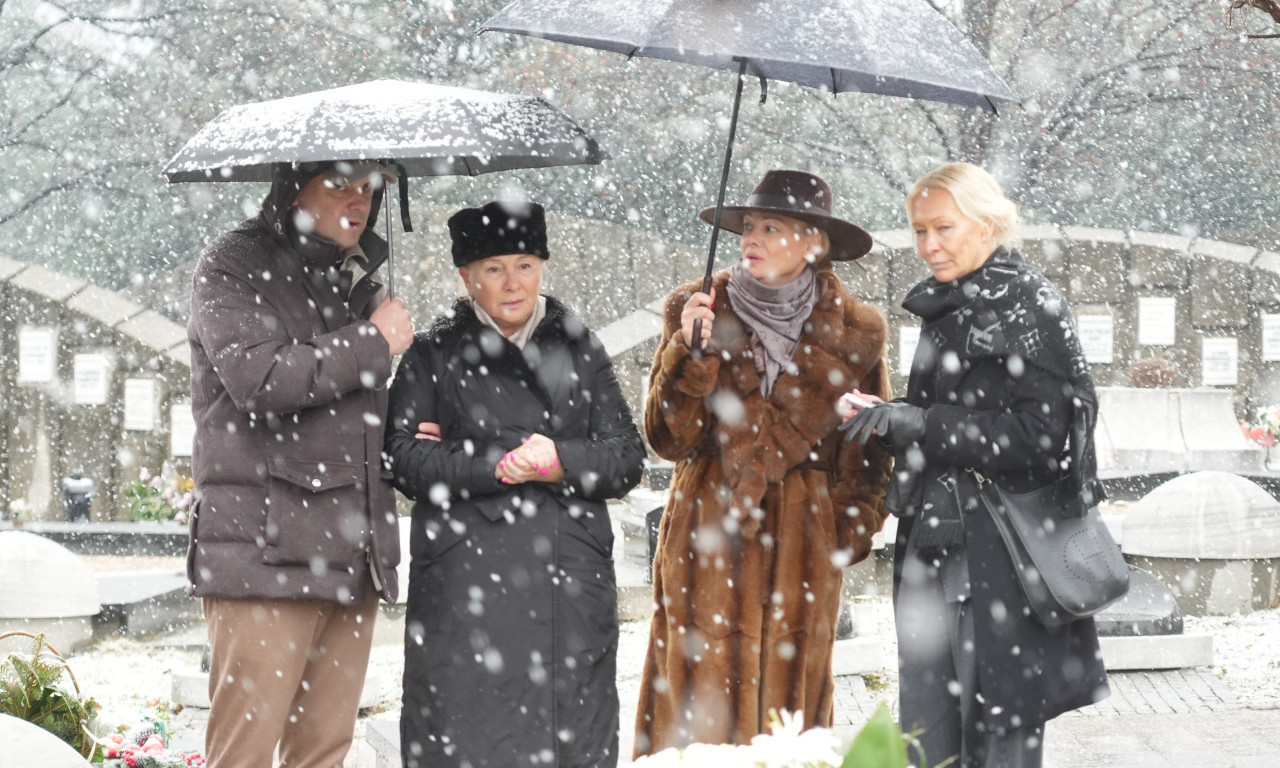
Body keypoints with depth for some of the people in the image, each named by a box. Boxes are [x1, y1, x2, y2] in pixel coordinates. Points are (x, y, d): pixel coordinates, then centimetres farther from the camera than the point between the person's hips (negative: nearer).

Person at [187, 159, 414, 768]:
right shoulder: (233, 266, -1)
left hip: (353, 556, 7)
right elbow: (258, 379, -18)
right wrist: (373, 342, -8)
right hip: (266, 548, -7)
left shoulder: (360, 277, 22)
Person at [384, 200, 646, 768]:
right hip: (465, 582, -2)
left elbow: (627, 459, 10)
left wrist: (560, 461, -7)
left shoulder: (580, 349, 15)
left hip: (571, 578, 2)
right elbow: (405, 459, -3)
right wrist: (497, 466, -12)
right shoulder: (433, 354, 8)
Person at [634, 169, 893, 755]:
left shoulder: (853, 331, 3)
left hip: (803, 545, 1)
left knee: (789, 696, 3)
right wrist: (691, 353, -16)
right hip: (709, 535, 0)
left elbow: (868, 453, 13)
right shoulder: (698, 310, 2)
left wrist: (849, 528, 4)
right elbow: (668, 439, -4)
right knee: (702, 696, -5)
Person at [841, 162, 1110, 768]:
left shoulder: (1032, 306, -8)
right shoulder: (943, 309, 16)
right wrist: (889, 423, 5)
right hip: (932, 544, 8)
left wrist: (918, 423, -19)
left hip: (999, 552, -7)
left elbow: (1039, 435, -17)